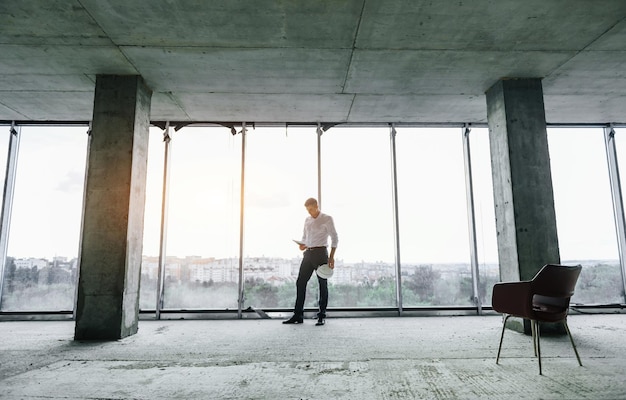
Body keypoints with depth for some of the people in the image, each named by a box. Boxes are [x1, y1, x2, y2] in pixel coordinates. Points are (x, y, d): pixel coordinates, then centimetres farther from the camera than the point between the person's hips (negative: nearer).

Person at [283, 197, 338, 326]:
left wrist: (332, 256, -13)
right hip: (308, 253, 6)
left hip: (320, 252, -5)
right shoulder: (307, 220, 15)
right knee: (300, 283, 1)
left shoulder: (327, 219, -2)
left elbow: (334, 238, -4)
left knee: (323, 284, 2)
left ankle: (322, 316, 11)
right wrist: (302, 244, -2)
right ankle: (298, 315, 7)